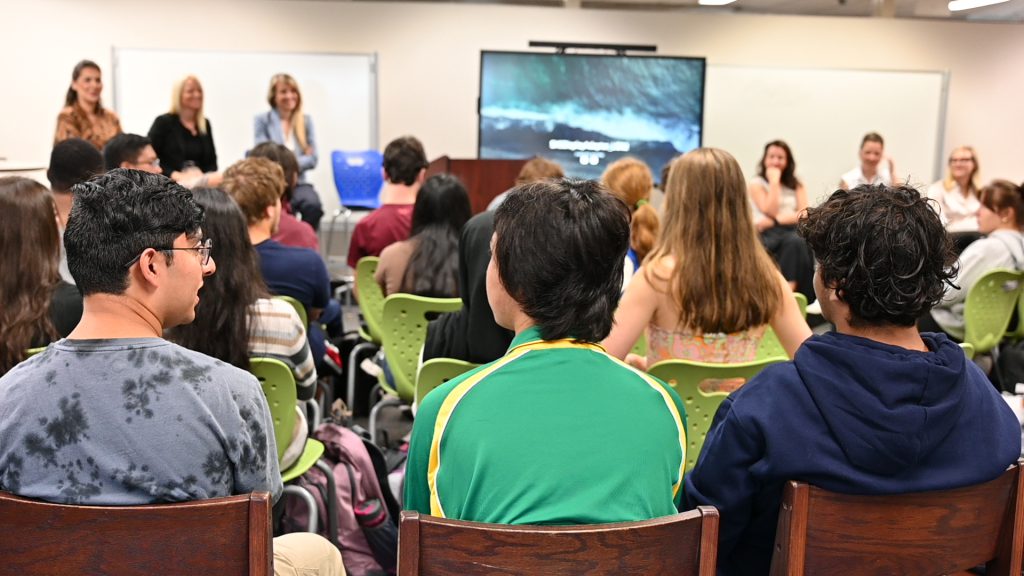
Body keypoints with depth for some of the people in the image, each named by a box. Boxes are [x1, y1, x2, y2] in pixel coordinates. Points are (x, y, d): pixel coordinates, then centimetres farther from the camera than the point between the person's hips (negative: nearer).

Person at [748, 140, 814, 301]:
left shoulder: (797, 185, 20)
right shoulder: (756, 184, 11)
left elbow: (805, 214, 4)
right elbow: (770, 211, -4)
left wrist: (777, 220, -11)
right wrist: (774, 181, -1)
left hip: (793, 231, 2)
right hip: (767, 234, -2)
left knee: (796, 241, -37)